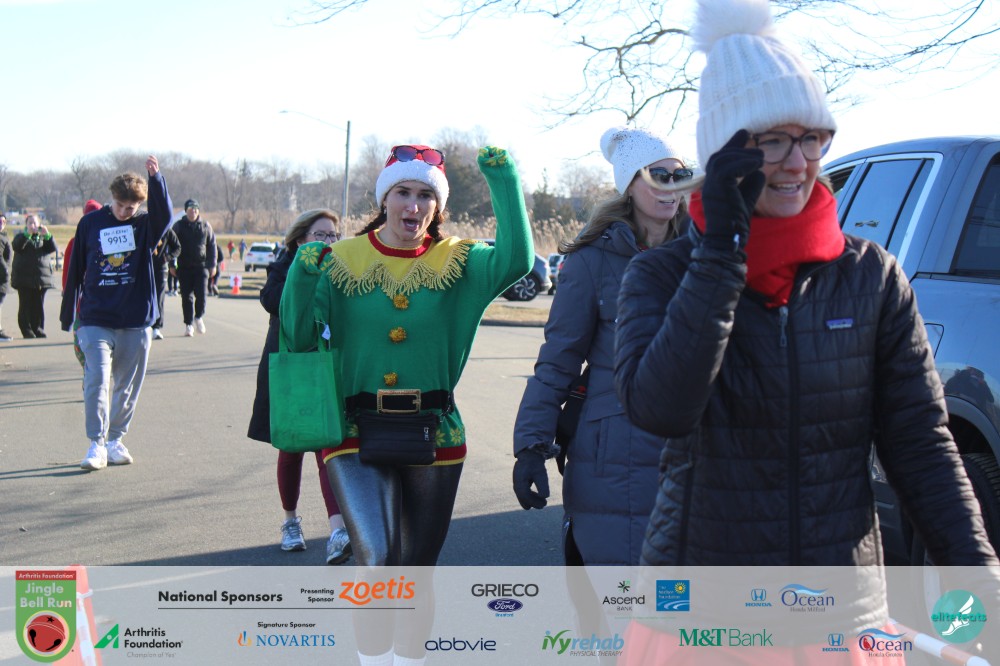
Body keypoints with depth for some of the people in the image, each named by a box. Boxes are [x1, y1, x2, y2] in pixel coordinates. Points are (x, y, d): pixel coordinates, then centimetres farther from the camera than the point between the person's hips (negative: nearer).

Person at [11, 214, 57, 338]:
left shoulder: (43, 238, 16)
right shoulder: (22, 237, 9)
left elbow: (53, 248, -1)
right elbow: (16, 246, -14)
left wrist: (47, 235, -17)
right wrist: (28, 233, -26)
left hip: (41, 277, 2)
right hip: (24, 277, -2)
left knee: (38, 305, 3)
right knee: (26, 305, -3)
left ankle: (38, 329, 9)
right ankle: (27, 331, 0)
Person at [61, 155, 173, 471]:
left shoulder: (145, 225, 1)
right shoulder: (90, 223, 2)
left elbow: (164, 214, -23)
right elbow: (75, 270, 8)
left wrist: (156, 178, -38)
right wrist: (67, 314, 11)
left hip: (136, 322, 1)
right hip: (96, 321, -1)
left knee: (128, 386, 9)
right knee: (97, 381, -11)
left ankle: (116, 440, 22)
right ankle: (97, 444, -5)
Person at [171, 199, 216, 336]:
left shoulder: (205, 226, 8)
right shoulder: (179, 226, 4)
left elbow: (212, 246, 11)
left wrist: (213, 265, 7)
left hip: (201, 266, 0)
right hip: (184, 267, 0)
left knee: (201, 294, -10)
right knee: (187, 296, 2)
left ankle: (199, 317, 15)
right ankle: (188, 324, 10)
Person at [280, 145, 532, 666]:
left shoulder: (456, 262, 2)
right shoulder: (341, 260, 0)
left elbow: (516, 260, -17)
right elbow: (300, 340, -3)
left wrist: (503, 182, -18)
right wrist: (302, 277, -17)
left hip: (434, 433, 2)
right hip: (357, 433, -2)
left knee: (417, 571, 13)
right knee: (377, 559, -20)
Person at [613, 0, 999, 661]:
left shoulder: (873, 277, -2)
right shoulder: (663, 275, -6)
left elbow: (920, 441, 1)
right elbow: (658, 407, -23)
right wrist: (721, 249, -22)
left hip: (843, 606, 1)